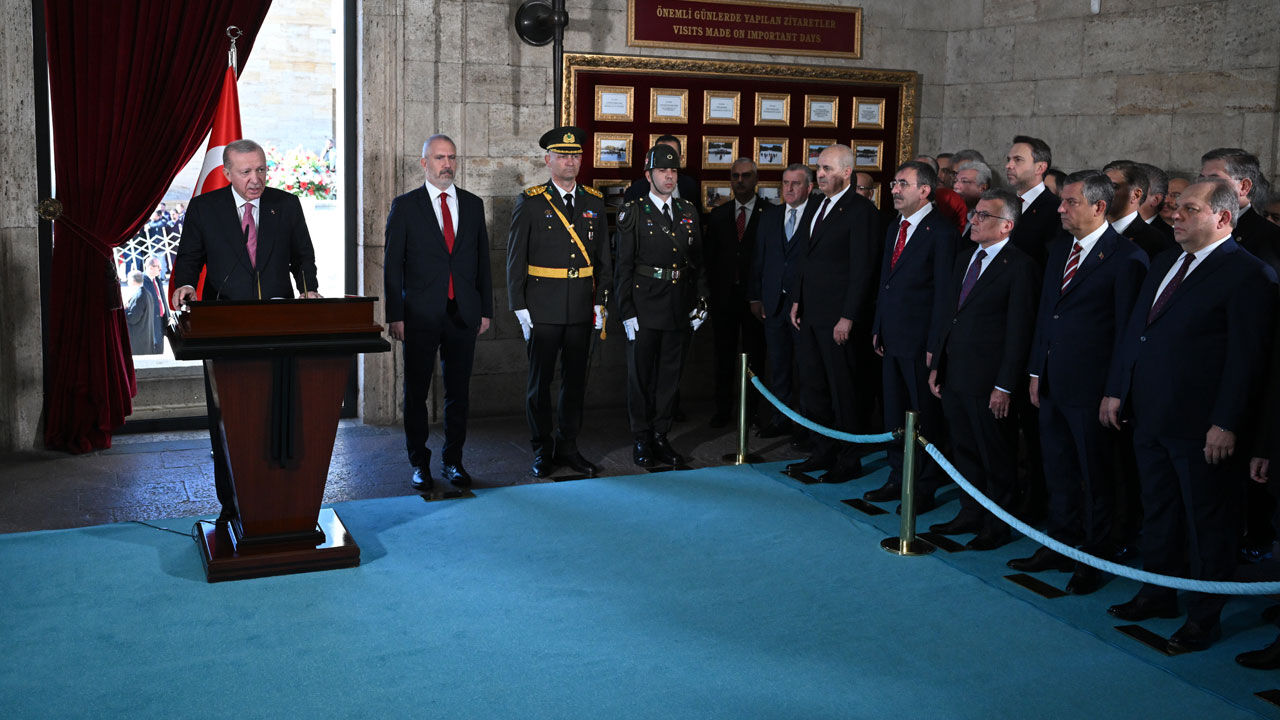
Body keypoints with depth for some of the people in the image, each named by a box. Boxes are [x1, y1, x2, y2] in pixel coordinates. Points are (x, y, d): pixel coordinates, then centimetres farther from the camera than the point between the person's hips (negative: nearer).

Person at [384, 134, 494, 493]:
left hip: (463, 314, 3)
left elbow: (482, 259, 13)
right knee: (416, 391, 5)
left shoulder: (473, 204, 9)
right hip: (421, 315, -2)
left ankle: (453, 461, 20)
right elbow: (393, 265, -1)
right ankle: (419, 463, 16)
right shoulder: (405, 206, 0)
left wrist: (485, 310, 8)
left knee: (459, 392, 8)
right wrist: (395, 315, -7)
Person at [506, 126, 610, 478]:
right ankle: (543, 450, 14)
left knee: (575, 379, 9)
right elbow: (516, 258, -2)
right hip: (543, 308, -3)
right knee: (540, 380, 3)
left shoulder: (594, 202, 9)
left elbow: (603, 256, 11)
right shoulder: (530, 202, -2)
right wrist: (519, 307, -7)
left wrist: (600, 301, 5)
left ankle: (568, 446, 20)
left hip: (581, 307, 3)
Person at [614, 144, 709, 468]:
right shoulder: (633, 213, -2)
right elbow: (623, 266, -5)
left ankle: (660, 437, 20)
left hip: (679, 308, 4)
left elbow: (698, 261, 13)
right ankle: (642, 439, 15)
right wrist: (626, 312, -10)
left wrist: (700, 302, 6)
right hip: (644, 306, -4)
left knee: (670, 374, 9)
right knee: (640, 373, 4)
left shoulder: (688, 211, 10)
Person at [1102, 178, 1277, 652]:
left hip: (1202, 426, -7)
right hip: (1150, 417, 8)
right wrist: (1116, 391, 11)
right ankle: (1160, 594, 35)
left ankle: (1204, 616, 18)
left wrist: (1227, 424, -19)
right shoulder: (1164, 265, 13)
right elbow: (1133, 330, 16)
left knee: (1208, 522, 6)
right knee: (1157, 513, 19)